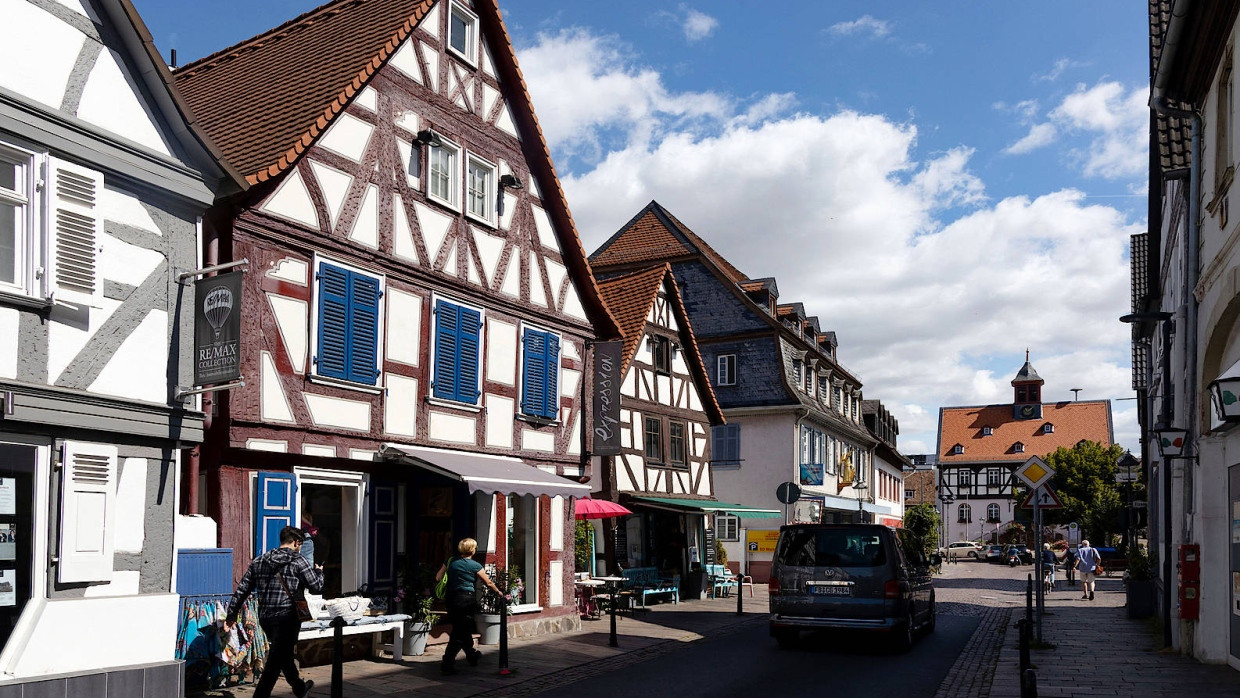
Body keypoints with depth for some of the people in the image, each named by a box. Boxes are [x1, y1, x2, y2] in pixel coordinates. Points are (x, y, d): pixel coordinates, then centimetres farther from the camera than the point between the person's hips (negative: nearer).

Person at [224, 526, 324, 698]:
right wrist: (319, 572, 17)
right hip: (287, 617, -7)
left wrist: (231, 615, 16)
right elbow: (317, 588, -4)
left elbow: (242, 589, 10)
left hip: (264, 618, 7)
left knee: (284, 653, 24)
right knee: (275, 661, -2)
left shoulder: (259, 561, 10)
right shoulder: (299, 561, -6)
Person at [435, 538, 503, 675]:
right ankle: (448, 663, -8)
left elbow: (437, 578, 3)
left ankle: (471, 654, 40)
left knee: (462, 628, 22)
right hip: (466, 599, -6)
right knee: (459, 633, -1)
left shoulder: (450, 562, 4)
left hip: (451, 598, 6)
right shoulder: (474, 565, -7)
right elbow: (488, 582, 1)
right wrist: (498, 592, 16)